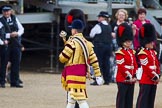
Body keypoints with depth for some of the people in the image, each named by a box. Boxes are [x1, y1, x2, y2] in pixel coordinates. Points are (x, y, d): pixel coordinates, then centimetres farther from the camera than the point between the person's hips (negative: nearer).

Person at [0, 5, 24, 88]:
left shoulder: (15, 19, 9)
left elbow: (21, 29, 10)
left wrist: (17, 33, -10)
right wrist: (9, 35, -23)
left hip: (16, 44, 4)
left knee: (16, 63, 5)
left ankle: (14, 82, 11)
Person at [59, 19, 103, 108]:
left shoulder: (72, 42, -14)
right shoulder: (87, 43, 11)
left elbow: (62, 58, -10)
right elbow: (94, 60, 10)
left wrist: (61, 54, 14)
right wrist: (98, 75, 12)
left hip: (73, 73, -9)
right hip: (82, 72, 9)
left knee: (80, 99, -12)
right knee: (71, 98, 20)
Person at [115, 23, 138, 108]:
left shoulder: (132, 52, 14)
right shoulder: (120, 53, -10)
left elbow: (135, 66, 13)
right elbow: (121, 67, -15)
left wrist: (134, 77, 0)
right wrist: (128, 77, -16)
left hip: (131, 81, 8)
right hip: (123, 80, -8)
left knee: (129, 100, 10)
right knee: (121, 99, -4)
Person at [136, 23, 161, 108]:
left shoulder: (153, 52, 15)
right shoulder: (143, 53, -12)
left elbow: (157, 65, 14)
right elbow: (146, 67, -17)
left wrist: (157, 76, 0)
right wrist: (155, 77, -15)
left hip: (153, 81, 9)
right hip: (145, 81, -9)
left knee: (151, 100, 11)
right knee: (143, 101, -6)